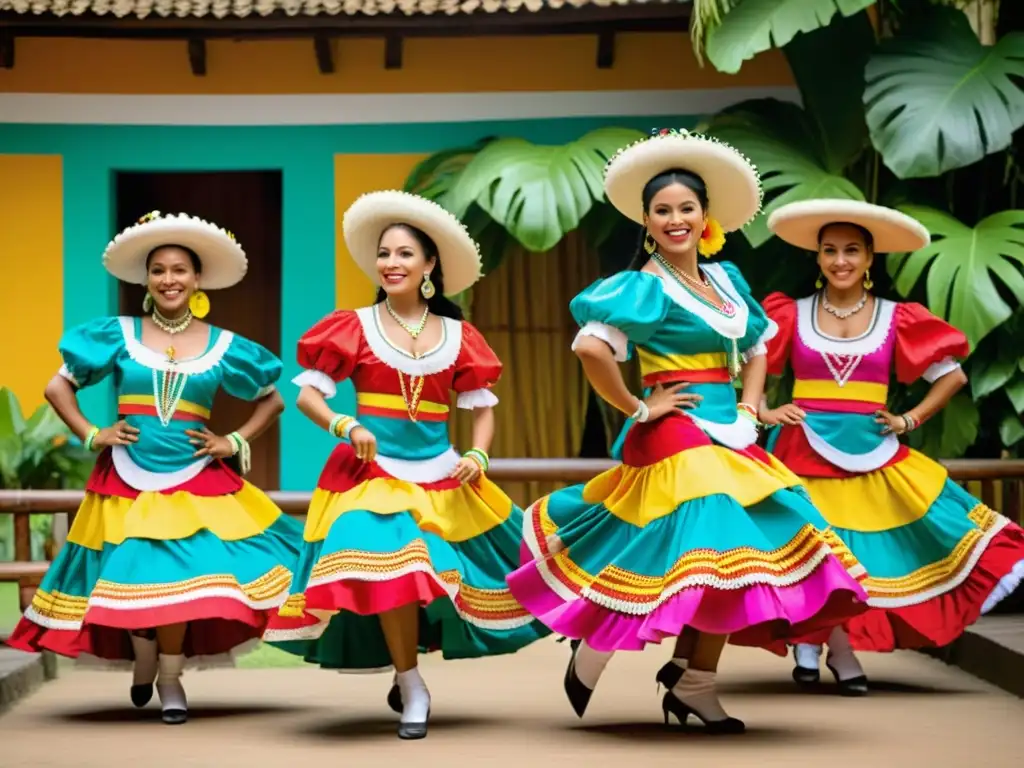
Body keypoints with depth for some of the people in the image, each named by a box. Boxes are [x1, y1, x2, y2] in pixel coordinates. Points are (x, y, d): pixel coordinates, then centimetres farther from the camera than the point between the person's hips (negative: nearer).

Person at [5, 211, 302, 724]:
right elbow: (57, 387, 8)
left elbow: (273, 400, 17)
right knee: (131, 578, -2)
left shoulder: (223, 347, 6)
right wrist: (90, 435, 0)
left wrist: (236, 442, 6)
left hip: (196, 482, 0)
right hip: (128, 480, 0)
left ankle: (170, 678, 5)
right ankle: (145, 665, 26)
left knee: (179, 578, -13)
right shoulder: (118, 335, 4)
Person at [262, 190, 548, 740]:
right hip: (373, 473, -3)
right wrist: (347, 428, -19)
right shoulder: (355, 327, 0)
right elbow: (307, 393, -1)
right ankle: (412, 691, -5)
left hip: (440, 477, 4)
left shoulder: (458, 336, 6)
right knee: (393, 572, -23)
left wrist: (478, 456, -6)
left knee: (444, 577, 1)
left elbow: (481, 406, 12)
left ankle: (407, 665, 29)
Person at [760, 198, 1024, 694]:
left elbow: (953, 375, 10)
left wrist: (910, 420, 2)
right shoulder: (792, 315, 2)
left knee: (868, 550, -5)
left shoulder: (895, 318, 3)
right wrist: (762, 411, -3)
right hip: (806, 450, -1)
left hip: (870, 452, 1)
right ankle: (839, 655, 12)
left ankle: (813, 644, 12)